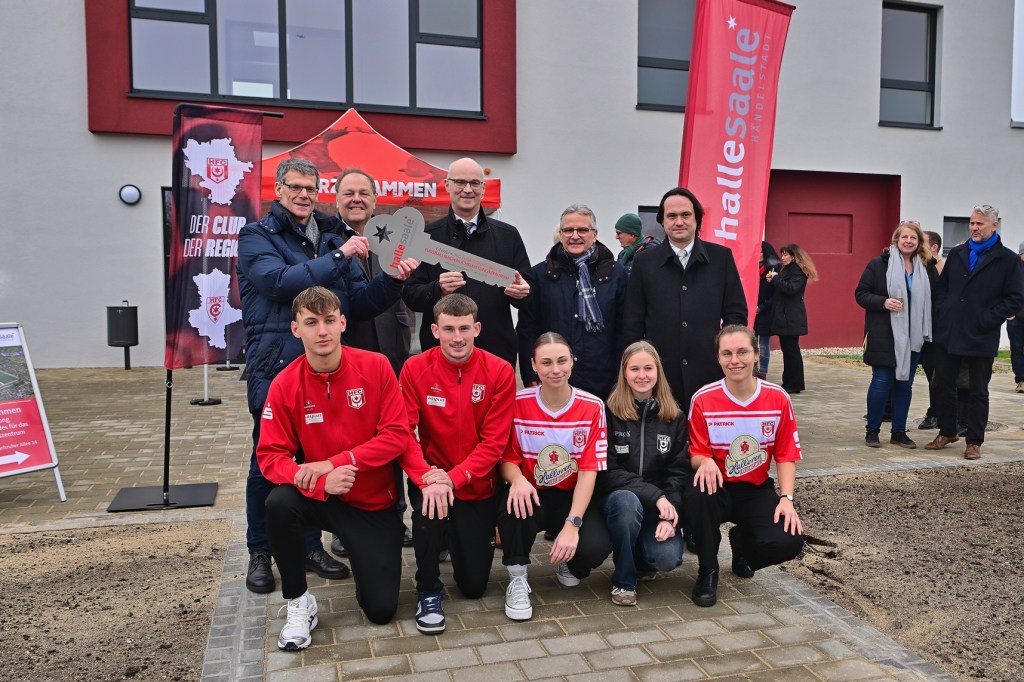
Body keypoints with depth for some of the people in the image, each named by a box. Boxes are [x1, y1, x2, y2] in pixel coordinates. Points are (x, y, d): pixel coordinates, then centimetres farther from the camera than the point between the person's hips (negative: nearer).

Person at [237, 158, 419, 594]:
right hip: (275, 366, -4)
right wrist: (338, 257, -18)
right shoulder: (257, 236, 0)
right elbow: (280, 281, -20)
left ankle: (311, 545, 25)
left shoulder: (331, 238, 12)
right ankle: (260, 552, 21)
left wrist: (394, 280, -10)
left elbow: (360, 302, 7)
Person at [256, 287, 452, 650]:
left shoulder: (375, 366, -13)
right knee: (279, 504, -34)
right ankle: (299, 603, -9)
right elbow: (271, 456, -13)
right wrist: (321, 482, -30)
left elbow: (397, 436, -14)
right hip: (321, 498, 1)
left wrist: (335, 462, -23)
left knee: (381, 610, -5)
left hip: (375, 503, 0)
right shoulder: (285, 385, -12)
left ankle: (366, 558, 31)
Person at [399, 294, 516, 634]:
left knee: (475, 586, 6)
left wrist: (454, 478, -27)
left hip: (478, 486, 1)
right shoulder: (415, 369, -11)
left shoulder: (500, 372, -12)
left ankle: (457, 537, 41)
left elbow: (494, 441, -14)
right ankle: (429, 593, -9)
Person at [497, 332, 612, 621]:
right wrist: (518, 480, -31)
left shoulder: (592, 407, -9)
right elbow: (508, 458, -5)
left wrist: (572, 524, -24)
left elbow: (589, 470, -12)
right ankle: (517, 579, -11)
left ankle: (570, 564, 11)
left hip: (573, 497, 0)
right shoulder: (518, 403, -9)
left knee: (596, 546, -28)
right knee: (515, 501, -36)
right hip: (533, 494, 0)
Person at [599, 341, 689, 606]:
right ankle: (623, 580, -12)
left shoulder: (675, 417, 4)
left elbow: (679, 472, -1)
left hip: (662, 504, 2)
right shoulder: (610, 413, -5)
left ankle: (642, 558, 15)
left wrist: (670, 509, -18)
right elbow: (608, 473, -11)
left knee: (668, 557, -26)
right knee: (626, 500, -37)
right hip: (619, 498, -2)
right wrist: (654, 495, -22)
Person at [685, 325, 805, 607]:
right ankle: (707, 572, -8)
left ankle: (742, 542, 16)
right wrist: (705, 462, -28)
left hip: (757, 490, 2)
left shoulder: (777, 398, -5)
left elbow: (786, 455, 0)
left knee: (788, 542, -24)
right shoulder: (703, 400, -10)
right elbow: (696, 454, -4)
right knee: (695, 497, -37)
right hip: (718, 488, -1)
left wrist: (787, 498, -13)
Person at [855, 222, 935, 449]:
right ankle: (872, 431, 11)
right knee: (882, 381, -3)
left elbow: (934, 298, 12)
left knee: (905, 383, 9)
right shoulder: (879, 265, -3)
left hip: (913, 337, 4)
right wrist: (883, 302, -20)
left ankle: (899, 432, 19)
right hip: (884, 336, -4)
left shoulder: (927, 268, 6)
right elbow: (860, 294, -3)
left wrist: (927, 330, 1)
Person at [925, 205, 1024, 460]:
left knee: (978, 391, 6)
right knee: (943, 385, 10)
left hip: (981, 338, -4)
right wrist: (942, 312, 2)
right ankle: (947, 432, 26)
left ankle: (974, 441, 17)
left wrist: (988, 319, -13)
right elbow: (941, 285, 16)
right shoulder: (957, 254, 10)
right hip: (948, 334, 4)